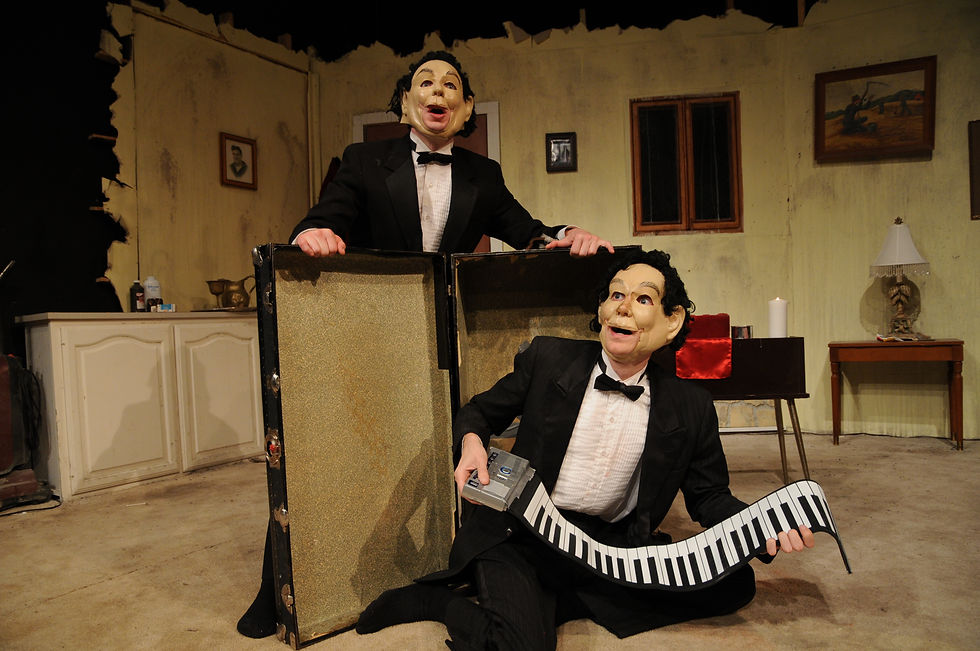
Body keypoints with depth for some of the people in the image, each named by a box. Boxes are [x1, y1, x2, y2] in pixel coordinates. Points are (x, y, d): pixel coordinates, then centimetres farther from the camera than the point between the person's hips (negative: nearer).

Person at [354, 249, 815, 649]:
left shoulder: (691, 407, -1)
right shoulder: (548, 359, -4)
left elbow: (709, 497, 8)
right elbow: (479, 411, 10)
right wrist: (471, 441, -14)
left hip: (614, 545, 4)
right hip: (522, 537, -4)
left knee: (734, 585, -12)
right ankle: (442, 600, 3)